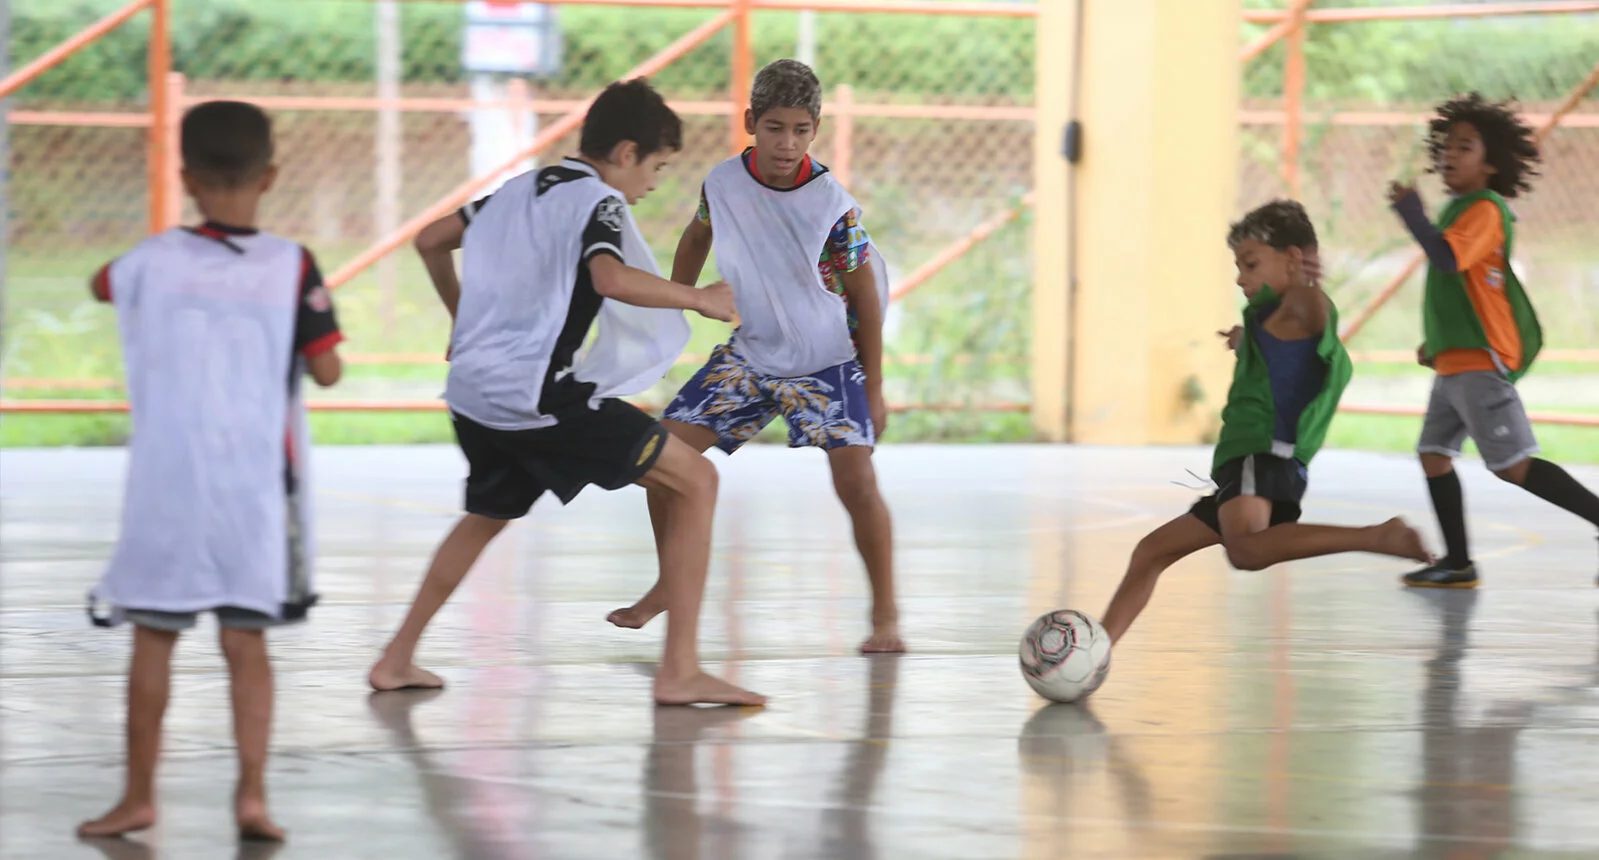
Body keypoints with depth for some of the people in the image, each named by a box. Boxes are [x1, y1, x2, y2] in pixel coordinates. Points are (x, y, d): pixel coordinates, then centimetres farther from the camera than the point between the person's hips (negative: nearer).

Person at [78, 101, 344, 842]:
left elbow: (101, 284, 19)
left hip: (165, 482, 0)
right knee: (246, 641, 7)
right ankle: (252, 791, -1)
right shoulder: (291, 267, -7)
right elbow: (326, 371, -4)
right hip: (256, 485, 0)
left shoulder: (154, 260, -3)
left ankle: (139, 796, 15)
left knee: (153, 639, 8)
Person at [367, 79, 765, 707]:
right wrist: (700, 299, -16)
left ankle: (397, 661, 34)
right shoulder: (598, 202, -8)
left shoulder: (521, 190, 17)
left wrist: (464, 319, 40)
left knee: (490, 512, 35)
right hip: (540, 396, -8)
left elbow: (430, 241, 27)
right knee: (694, 482, -2)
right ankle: (680, 672, -7)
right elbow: (611, 279, -29)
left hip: (474, 390, 8)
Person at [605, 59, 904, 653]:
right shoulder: (723, 183, -11)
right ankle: (670, 585, 18)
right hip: (750, 354, 4)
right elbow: (697, 238, 12)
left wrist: (874, 389, -5)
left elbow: (866, 291, -9)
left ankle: (885, 615, -3)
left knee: (856, 481, -19)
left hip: (828, 363, -4)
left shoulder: (833, 205, -21)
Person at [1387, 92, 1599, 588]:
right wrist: (1436, 340, 25)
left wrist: (1411, 211, -20)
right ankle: (1458, 564, 12)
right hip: (1455, 360, 10)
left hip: (1481, 361, -10)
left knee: (1513, 465, -13)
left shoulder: (1485, 210, -13)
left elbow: (1447, 258, -30)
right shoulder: (1460, 208, 18)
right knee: (1434, 454, 9)